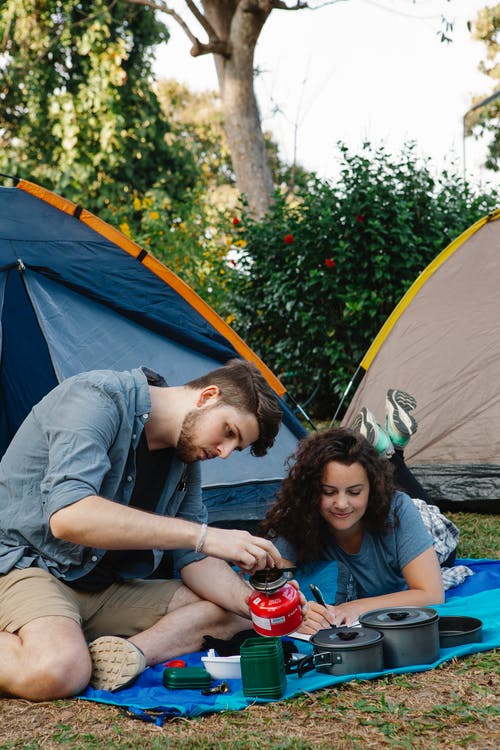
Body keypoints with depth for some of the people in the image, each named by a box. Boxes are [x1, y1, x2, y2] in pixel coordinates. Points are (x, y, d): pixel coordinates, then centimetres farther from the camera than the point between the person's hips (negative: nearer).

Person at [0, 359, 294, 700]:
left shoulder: (185, 461, 6)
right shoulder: (97, 399, -20)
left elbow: (195, 559, 9)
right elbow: (68, 516, -35)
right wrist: (202, 535, -36)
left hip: (105, 588, 8)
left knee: (234, 610, -4)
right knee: (58, 671, -39)